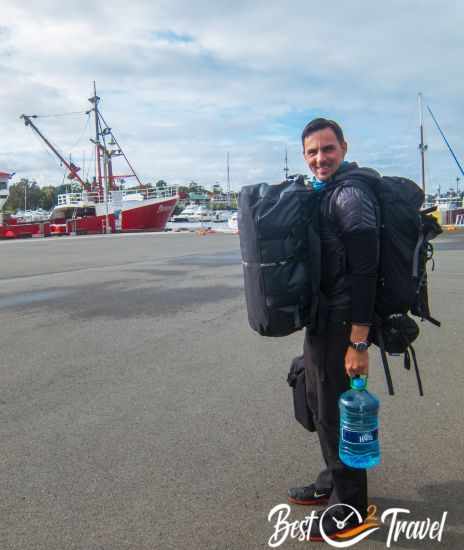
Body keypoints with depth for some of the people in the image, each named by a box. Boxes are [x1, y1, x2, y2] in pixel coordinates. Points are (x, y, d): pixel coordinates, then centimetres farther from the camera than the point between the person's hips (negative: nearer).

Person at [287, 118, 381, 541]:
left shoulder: (351, 194, -17)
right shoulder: (322, 193, 13)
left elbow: (365, 272, -23)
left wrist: (358, 343, -24)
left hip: (341, 323, -10)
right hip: (321, 319, 10)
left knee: (336, 411, 2)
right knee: (320, 402, 21)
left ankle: (350, 505, 22)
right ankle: (334, 481, 41)